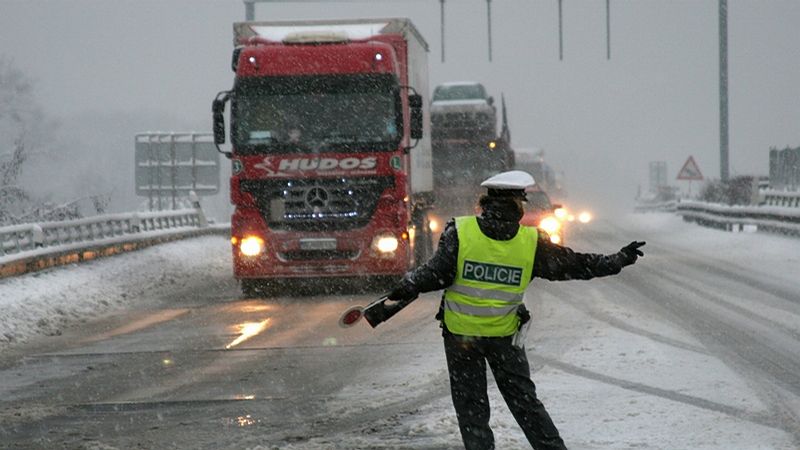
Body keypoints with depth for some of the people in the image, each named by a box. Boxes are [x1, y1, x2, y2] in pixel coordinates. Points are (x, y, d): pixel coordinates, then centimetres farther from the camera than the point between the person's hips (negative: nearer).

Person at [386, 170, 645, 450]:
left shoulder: (459, 232, -15)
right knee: (524, 400, 15)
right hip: (505, 334, 1)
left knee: (471, 405, 10)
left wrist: (406, 288, -2)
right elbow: (574, 265, -2)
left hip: (460, 334, -1)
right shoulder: (532, 243, -10)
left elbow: (436, 275, -17)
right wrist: (619, 261, 10)